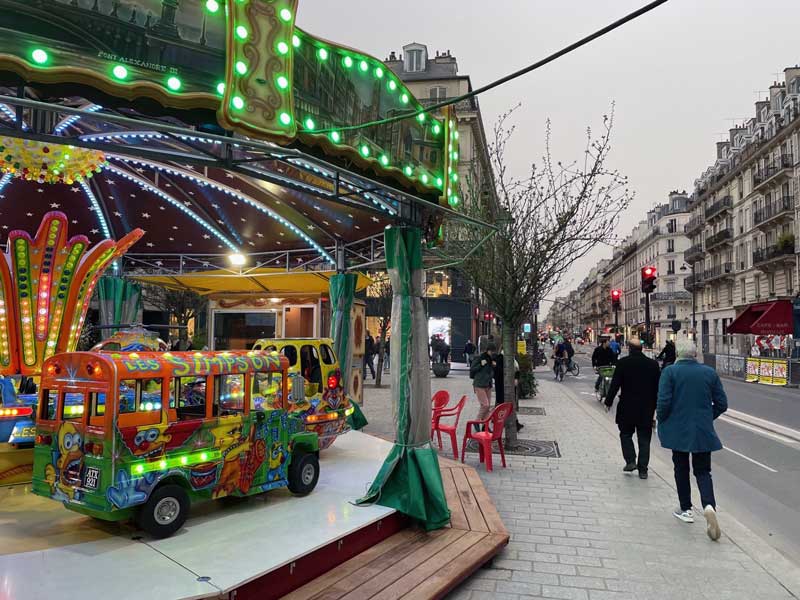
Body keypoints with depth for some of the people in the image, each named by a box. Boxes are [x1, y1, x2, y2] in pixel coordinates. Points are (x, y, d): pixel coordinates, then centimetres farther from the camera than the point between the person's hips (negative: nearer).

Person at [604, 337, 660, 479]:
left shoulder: (623, 363, -8)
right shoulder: (653, 364, 2)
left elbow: (615, 384, -8)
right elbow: (657, 387, 6)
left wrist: (609, 401, 2)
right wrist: (655, 405, 15)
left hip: (627, 407, -3)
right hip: (646, 408, 3)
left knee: (626, 434, 14)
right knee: (644, 438, 8)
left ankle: (630, 461, 2)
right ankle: (643, 470, 10)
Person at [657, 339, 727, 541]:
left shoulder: (670, 371, -10)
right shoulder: (710, 372, 1)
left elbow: (664, 402, -16)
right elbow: (722, 404, 4)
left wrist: (661, 420, 2)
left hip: (678, 431, -2)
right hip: (703, 431, 2)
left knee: (681, 469, 15)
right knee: (703, 471, 10)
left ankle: (686, 509, 23)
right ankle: (709, 506, -13)